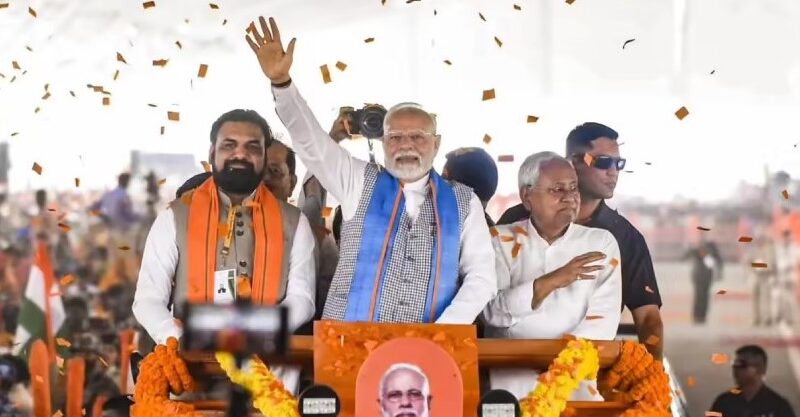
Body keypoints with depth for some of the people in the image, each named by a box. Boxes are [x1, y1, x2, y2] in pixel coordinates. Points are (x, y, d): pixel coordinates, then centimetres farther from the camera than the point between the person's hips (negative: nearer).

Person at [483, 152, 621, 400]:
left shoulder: (601, 243, 10)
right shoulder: (501, 240, 9)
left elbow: (602, 320, -2)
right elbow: (494, 310, -6)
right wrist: (551, 281, -18)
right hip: (511, 383, -1)